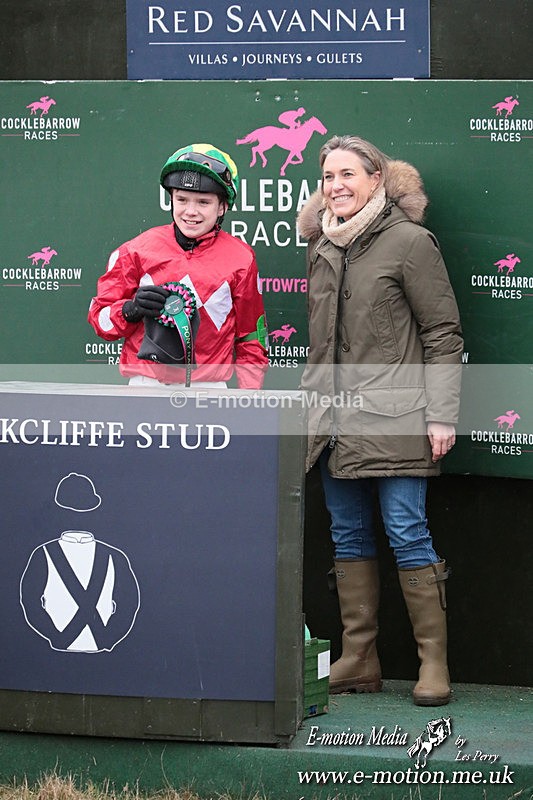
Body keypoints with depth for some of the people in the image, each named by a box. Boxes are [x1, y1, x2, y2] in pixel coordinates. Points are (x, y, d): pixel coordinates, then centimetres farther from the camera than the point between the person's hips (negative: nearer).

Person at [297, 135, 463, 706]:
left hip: (393, 419, -6)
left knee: (406, 531, -7)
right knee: (348, 536, 8)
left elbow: (443, 332, -5)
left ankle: (434, 663, 0)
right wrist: (314, 393, 15)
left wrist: (441, 414, -10)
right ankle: (358, 662, 13)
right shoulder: (319, 247, 13)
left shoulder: (409, 241, -5)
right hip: (334, 418, 7)